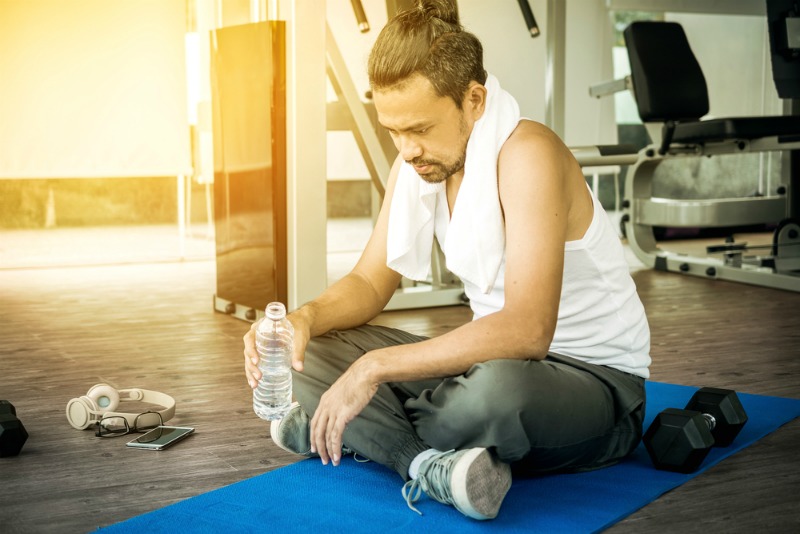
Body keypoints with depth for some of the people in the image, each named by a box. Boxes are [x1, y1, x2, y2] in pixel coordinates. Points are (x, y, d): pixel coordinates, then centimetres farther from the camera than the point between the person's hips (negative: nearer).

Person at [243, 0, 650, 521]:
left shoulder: (526, 155, -25)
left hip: (597, 377, -7)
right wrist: (306, 318, -17)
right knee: (310, 352, -4)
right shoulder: (418, 162, 0)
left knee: (497, 387, -43)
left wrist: (376, 367, -36)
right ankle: (433, 466, -24)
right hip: (496, 359, 8)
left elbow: (526, 331, -35)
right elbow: (370, 282, 6)